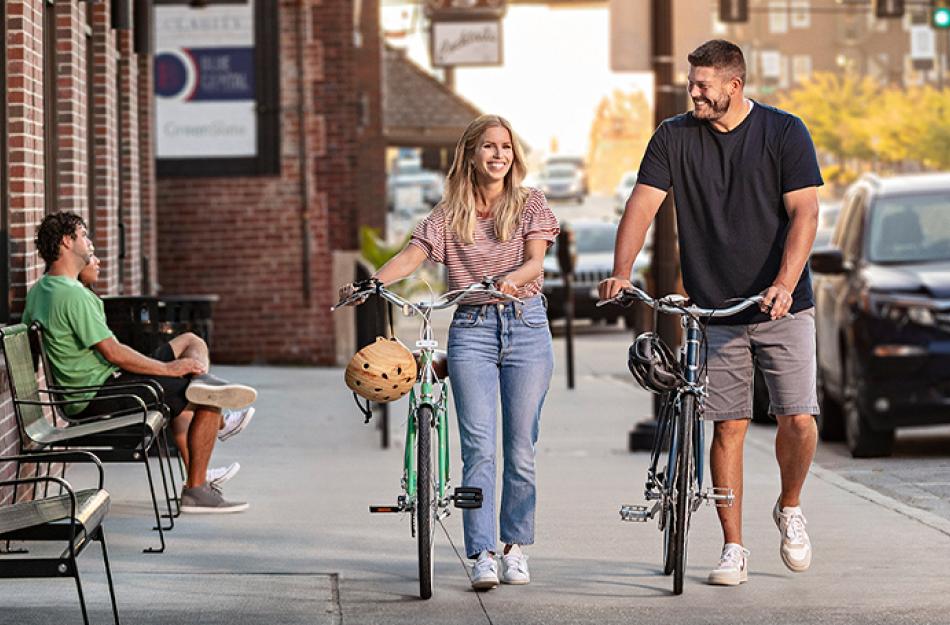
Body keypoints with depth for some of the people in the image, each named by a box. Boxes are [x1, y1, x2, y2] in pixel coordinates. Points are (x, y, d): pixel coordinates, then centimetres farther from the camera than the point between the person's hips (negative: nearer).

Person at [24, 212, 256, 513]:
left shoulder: (38, 291, 10)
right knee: (209, 404, -10)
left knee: (190, 342, 15)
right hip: (101, 397, -11)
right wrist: (169, 369, -13)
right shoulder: (72, 295, -21)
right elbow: (113, 353, -23)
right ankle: (195, 491, -4)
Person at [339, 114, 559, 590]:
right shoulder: (449, 215, 7)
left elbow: (535, 261, -6)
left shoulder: (530, 204, 7)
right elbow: (412, 255, -7)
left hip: (526, 324, 0)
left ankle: (516, 546, 16)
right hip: (472, 328, 0)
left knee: (521, 448, 2)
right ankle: (482, 555, -11)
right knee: (479, 447, -9)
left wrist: (512, 278, -30)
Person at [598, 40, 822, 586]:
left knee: (799, 420, -8)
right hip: (715, 311, 2)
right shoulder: (675, 137, 3)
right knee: (728, 426, 0)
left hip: (784, 308, -1)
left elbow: (804, 212, -10)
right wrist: (621, 272, -21)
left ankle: (790, 508, 20)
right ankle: (734, 548, 9)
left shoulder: (784, 132, -3)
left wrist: (785, 283, -24)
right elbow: (643, 204, -5)